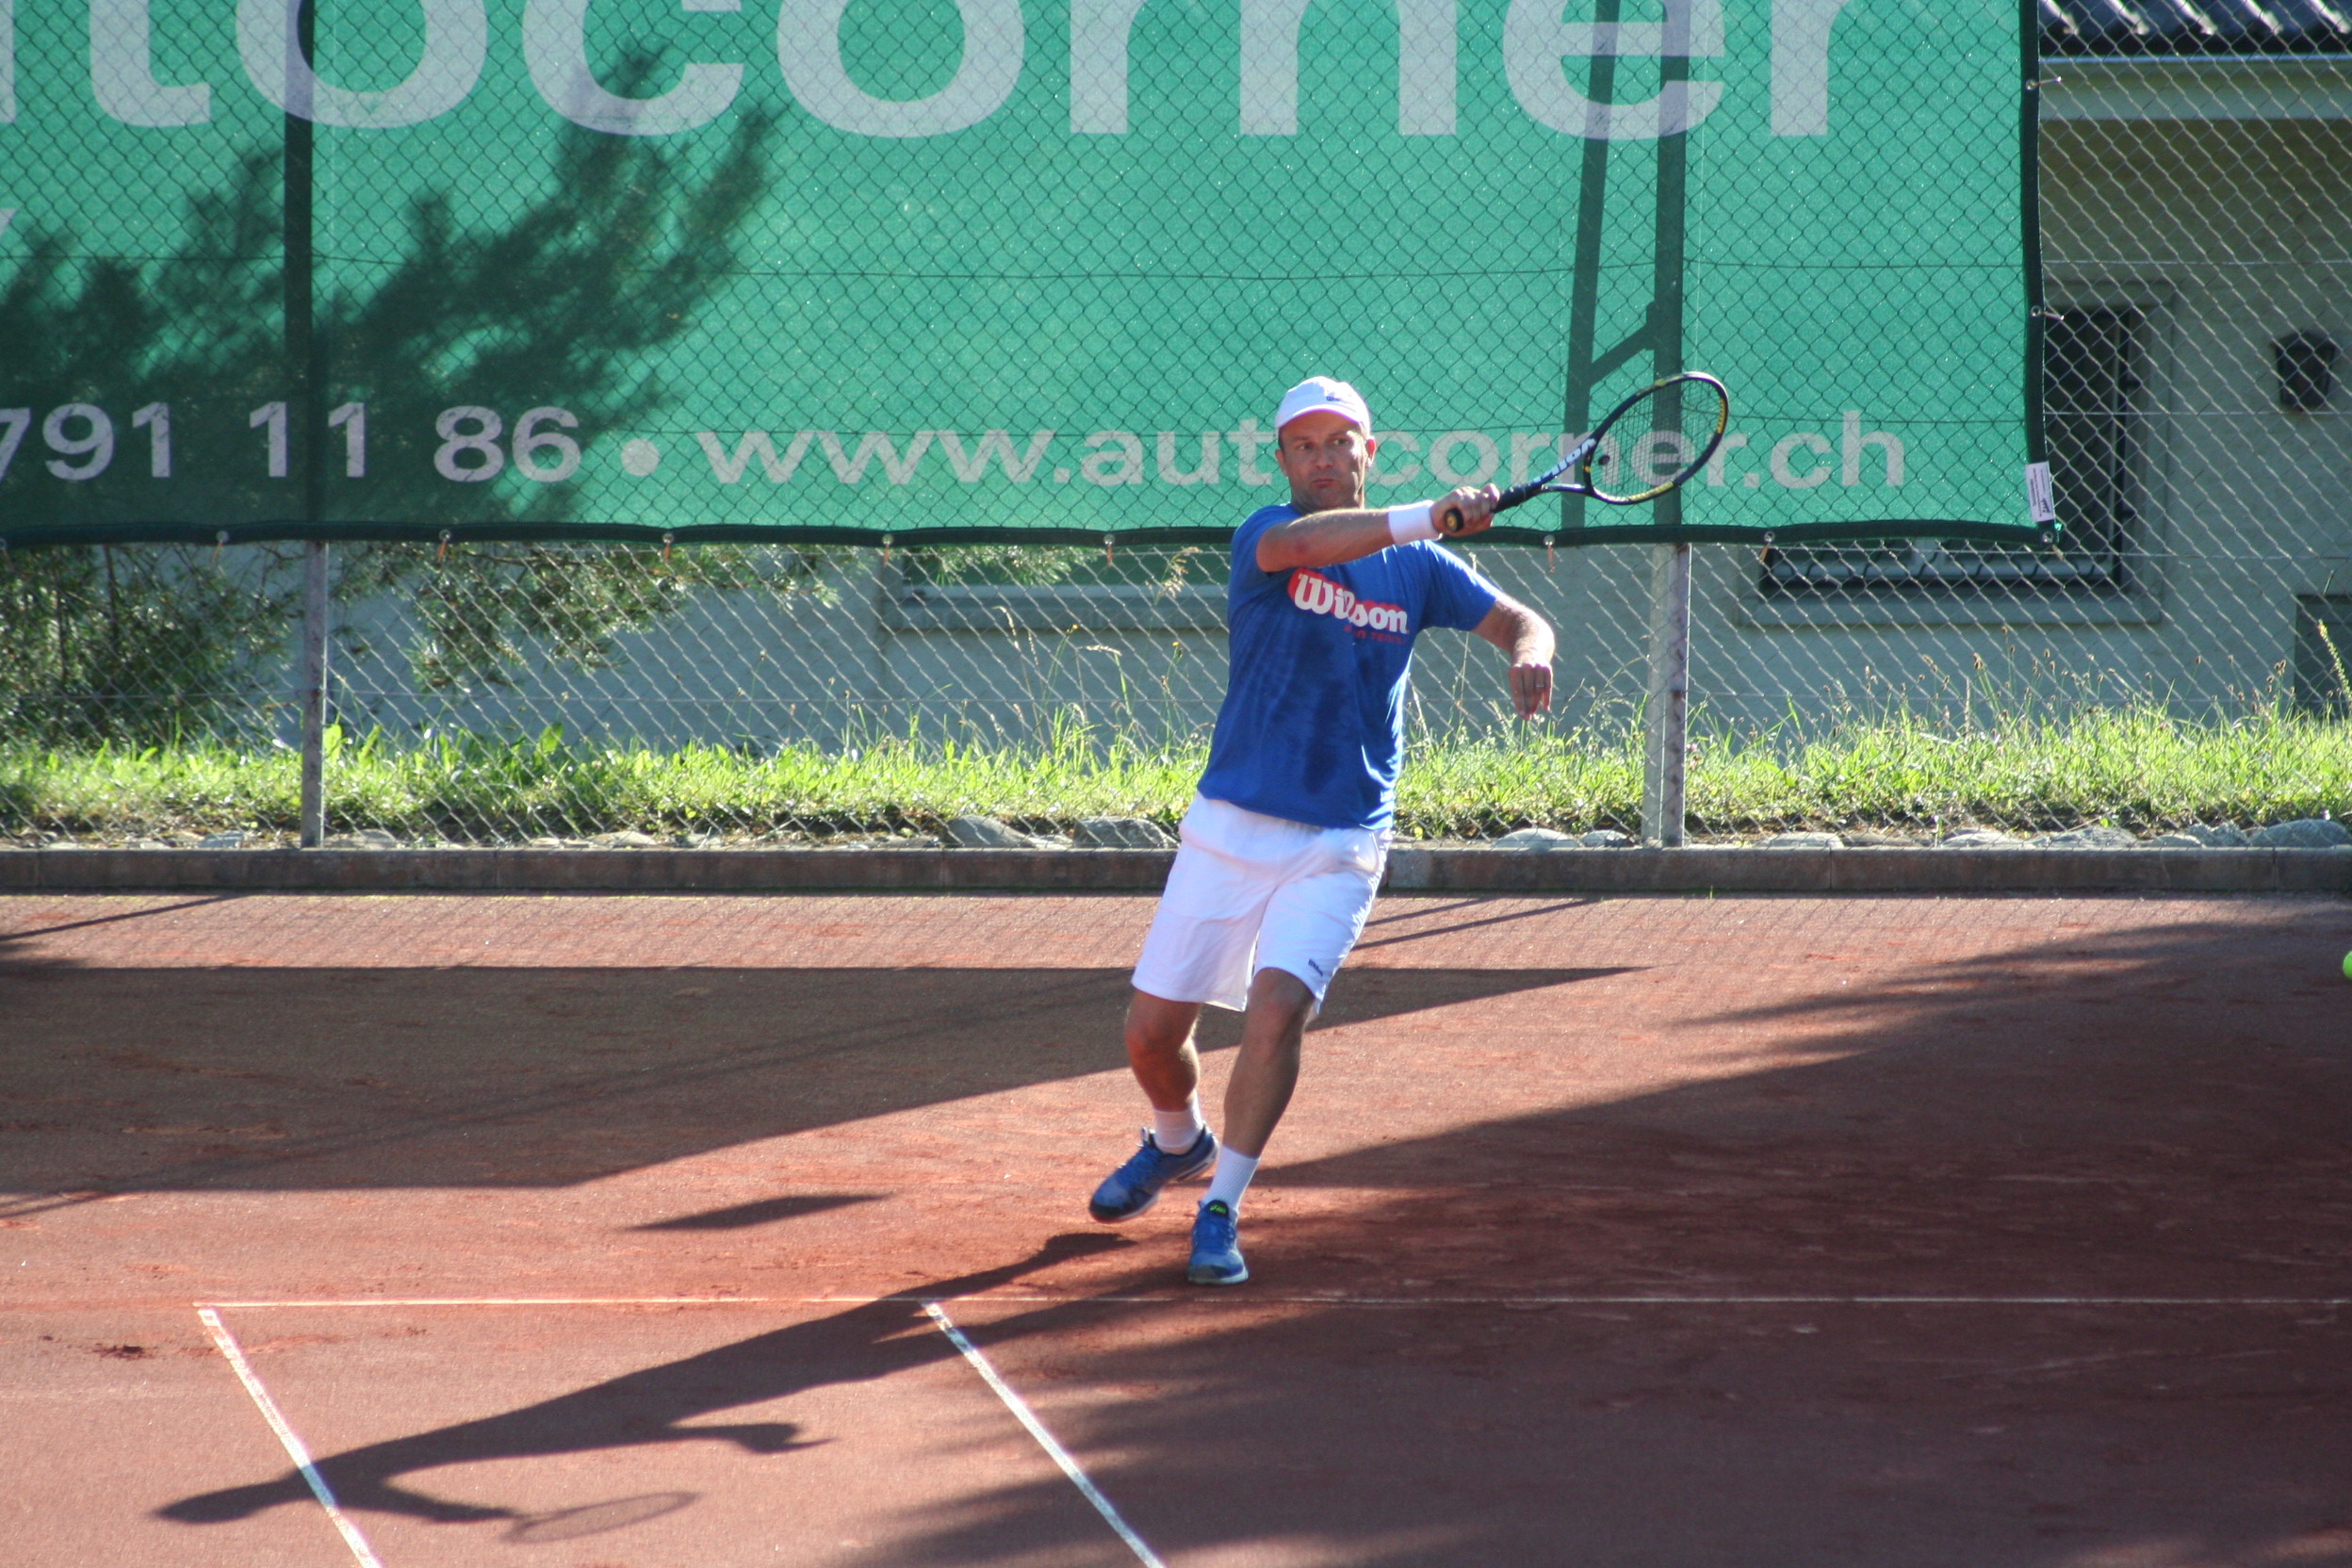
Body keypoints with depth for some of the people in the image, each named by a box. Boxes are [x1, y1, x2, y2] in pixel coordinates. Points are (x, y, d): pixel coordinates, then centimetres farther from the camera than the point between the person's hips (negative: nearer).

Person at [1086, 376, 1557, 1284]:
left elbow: (1519, 622, 9)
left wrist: (1528, 657, -17)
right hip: (1230, 825, 0)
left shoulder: (1417, 567, 5)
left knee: (1276, 1007, -22)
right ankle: (1178, 1142, 37)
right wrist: (1427, 518, -43)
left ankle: (1220, 1209, -11)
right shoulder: (1265, 536, -6)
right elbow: (1297, 545, -30)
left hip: (1340, 843, 0)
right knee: (1152, 1029, 4)